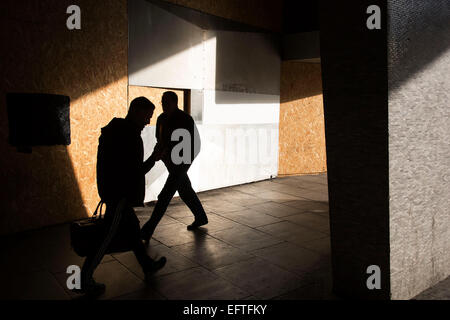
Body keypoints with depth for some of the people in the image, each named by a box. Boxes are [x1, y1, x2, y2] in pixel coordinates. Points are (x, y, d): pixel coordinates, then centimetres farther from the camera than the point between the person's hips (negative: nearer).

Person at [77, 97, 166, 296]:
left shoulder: (115, 130, 10)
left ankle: (148, 266, 35)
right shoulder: (129, 136, -21)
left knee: (132, 230, 20)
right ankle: (84, 280, 10)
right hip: (121, 195, -10)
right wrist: (153, 159, -8)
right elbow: (134, 173, -20)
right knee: (109, 237, 0)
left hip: (113, 192, 10)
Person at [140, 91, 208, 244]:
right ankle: (201, 217, 37)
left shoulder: (185, 120, -15)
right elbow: (160, 139, 17)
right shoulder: (162, 119, 6)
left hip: (182, 160, -8)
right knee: (185, 190, 19)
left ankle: (148, 230, -7)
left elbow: (194, 144, -17)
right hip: (170, 159, 8)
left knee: (165, 195, -10)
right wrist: (159, 149, -7)